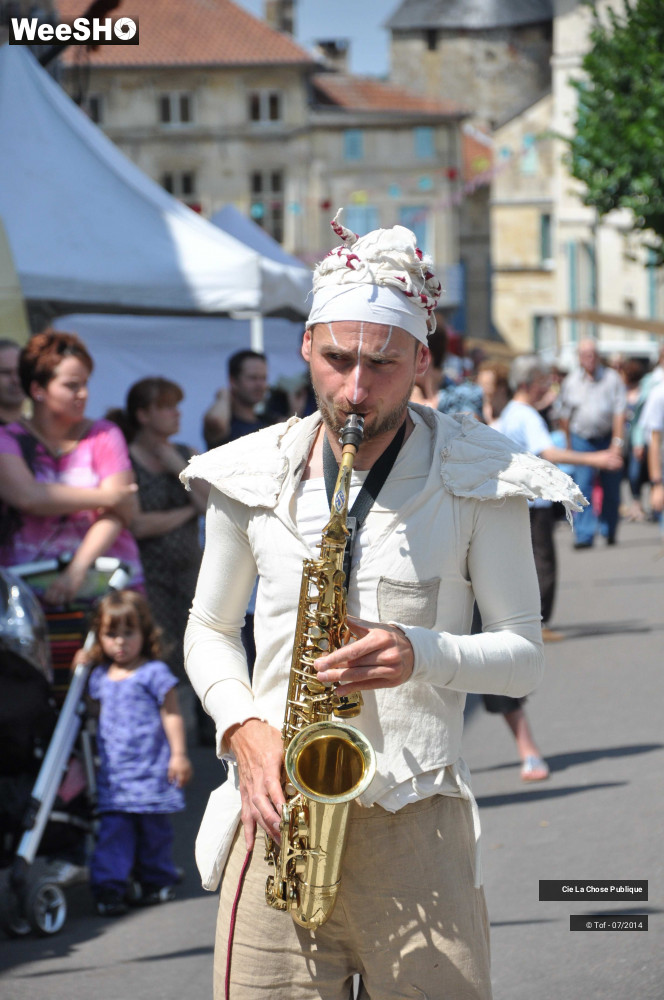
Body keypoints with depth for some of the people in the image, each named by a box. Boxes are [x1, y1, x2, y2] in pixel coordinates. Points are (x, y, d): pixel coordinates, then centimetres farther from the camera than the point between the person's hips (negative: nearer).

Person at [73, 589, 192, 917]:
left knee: (153, 828, 7)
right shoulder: (99, 677, 13)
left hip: (150, 773, -3)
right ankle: (108, 888, -10)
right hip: (113, 776, 3)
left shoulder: (154, 673, -3)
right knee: (113, 830, -6)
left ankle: (156, 881, 22)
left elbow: (171, 715, -2)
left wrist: (179, 754, -7)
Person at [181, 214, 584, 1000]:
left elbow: (524, 655, 3)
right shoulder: (252, 479, 7)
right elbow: (209, 629, 18)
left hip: (415, 825, -1)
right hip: (277, 815, 1)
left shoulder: (474, 480, 2)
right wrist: (243, 727, -2)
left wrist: (422, 654, -16)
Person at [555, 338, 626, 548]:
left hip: (607, 438, 0)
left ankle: (609, 531, 25)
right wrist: (569, 444, 15)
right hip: (582, 439, 0)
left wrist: (617, 442, -13)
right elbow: (564, 416, 12)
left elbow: (619, 413, -5)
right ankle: (584, 534, -13)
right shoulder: (571, 381, 3)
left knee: (611, 488, 7)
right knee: (582, 485, -11)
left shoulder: (612, 379, -2)